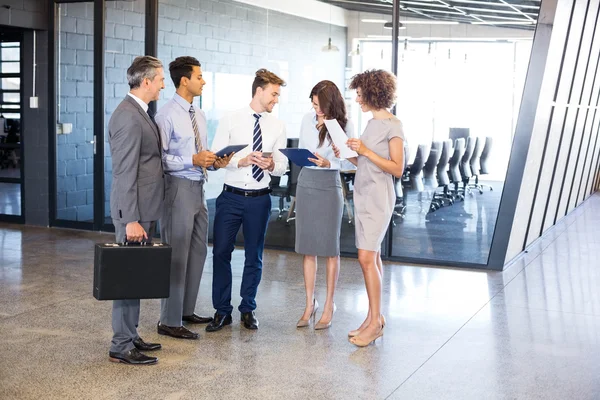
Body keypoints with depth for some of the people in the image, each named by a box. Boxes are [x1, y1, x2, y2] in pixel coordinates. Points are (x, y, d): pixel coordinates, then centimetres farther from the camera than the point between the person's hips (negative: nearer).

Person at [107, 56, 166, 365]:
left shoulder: (141, 113, 13)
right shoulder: (128, 118, -18)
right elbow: (124, 174, -22)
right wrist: (131, 220, -23)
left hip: (145, 209, 10)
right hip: (135, 211, -10)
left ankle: (130, 336, 26)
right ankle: (121, 347, 6)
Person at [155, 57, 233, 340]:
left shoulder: (198, 115, 14)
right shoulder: (167, 115, -13)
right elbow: (159, 157, -18)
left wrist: (214, 162, 1)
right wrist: (193, 160, -22)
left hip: (198, 188, 9)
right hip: (179, 188, -9)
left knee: (198, 251, 16)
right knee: (177, 254, -4)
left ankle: (186, 310, 30)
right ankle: (169, 321, 6)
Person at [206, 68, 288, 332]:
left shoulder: (277, 127, 5)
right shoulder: (230, 121, -1)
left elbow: (282, 167, 6)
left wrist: (271, 165, -16)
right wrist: (241, 161, -20)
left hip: (259, 199, 2)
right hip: (231, 196, -2)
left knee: (254, 256, 10)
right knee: (221, 252, 0)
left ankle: (248, 310, 24)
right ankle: (222, 311, 14)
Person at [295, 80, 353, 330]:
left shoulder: (343, 126, -5)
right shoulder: (307, 120, 6)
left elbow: (341, 161, -8)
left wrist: (326, 163, -28)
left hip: (329, 185, -4)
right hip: (306, 181, 4)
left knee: (329, 248, 1)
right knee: (307, 247, 6)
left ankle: (329, 306, 10)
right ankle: (310, 304, 15)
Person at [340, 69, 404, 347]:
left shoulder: (392, 125, -10)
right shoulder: (372, 123, 14)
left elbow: (397, 169, -14)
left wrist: (365, 151, -19)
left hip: (378, 199, -8)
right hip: (363, 196, 8)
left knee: (367, 258, -10)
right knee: (372, 257, 10)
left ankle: (375, 320, -2)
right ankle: (374, 318, 15)